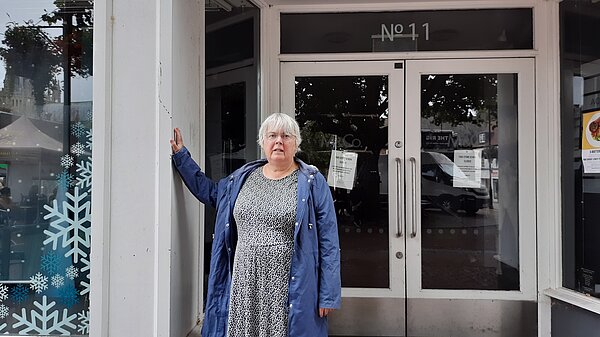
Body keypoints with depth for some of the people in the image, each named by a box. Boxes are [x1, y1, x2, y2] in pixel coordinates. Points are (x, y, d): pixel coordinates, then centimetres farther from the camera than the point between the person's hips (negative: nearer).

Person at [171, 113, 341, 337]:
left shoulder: (312, 182, -3)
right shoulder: (242, 178, 11)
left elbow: (328, 243, -5)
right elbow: (208, 191, 26)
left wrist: (328, 296, -9)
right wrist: (181, 156, 21)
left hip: (288, 289, -4)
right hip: (244, 285, 4)